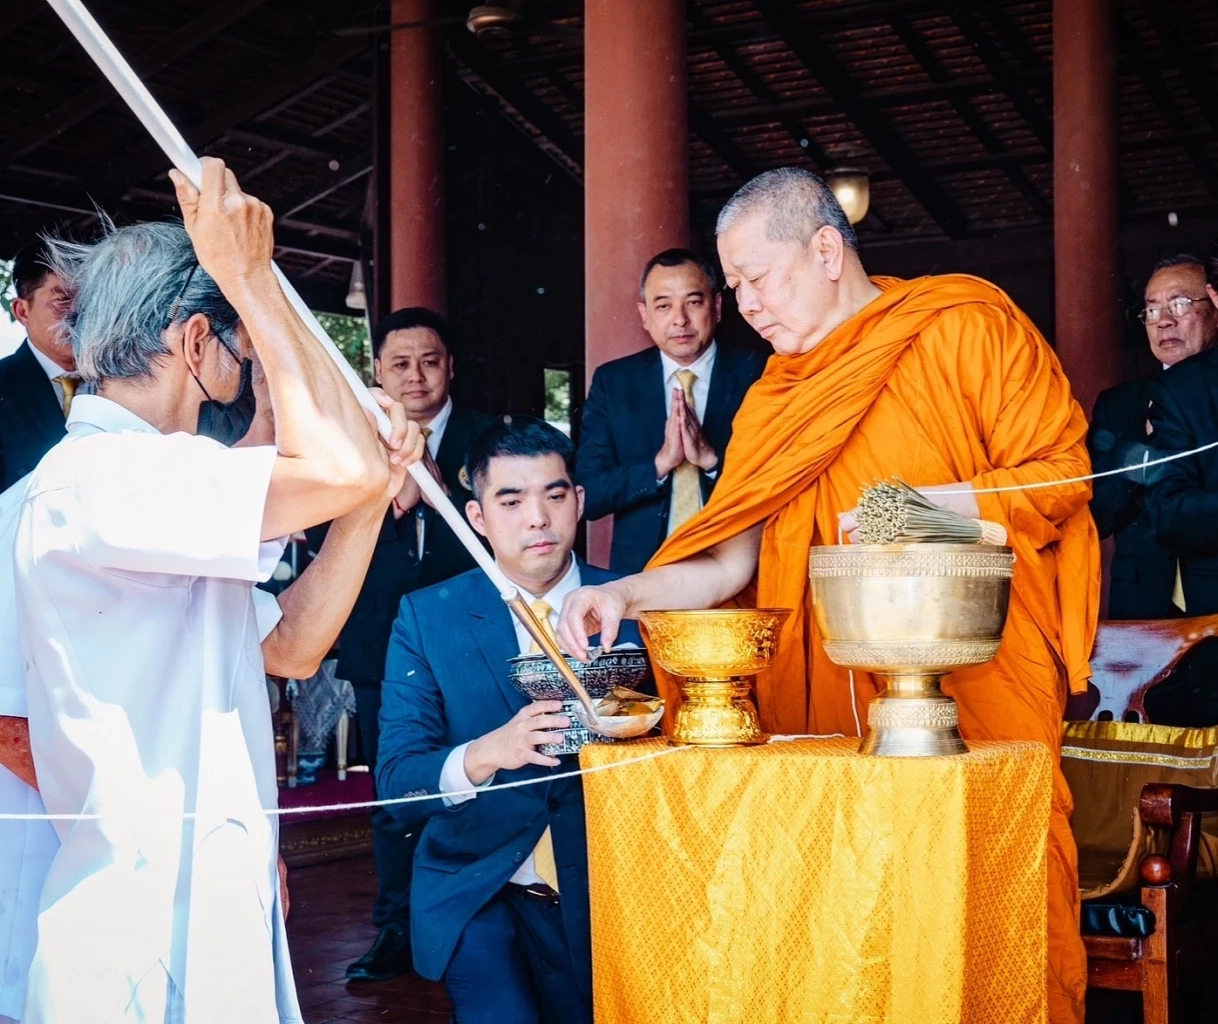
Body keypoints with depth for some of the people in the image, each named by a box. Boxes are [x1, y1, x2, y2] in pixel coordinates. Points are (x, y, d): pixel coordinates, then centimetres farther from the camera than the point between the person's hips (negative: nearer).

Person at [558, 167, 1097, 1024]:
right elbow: (728, 562, 6)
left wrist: (930, 504, -15)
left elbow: (1060, 471, -2)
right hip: (834, 691, 4)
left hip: (984, 680, -3)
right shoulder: (771, 404, 13)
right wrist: (625, 594, -10)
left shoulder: (964, 322, 0)